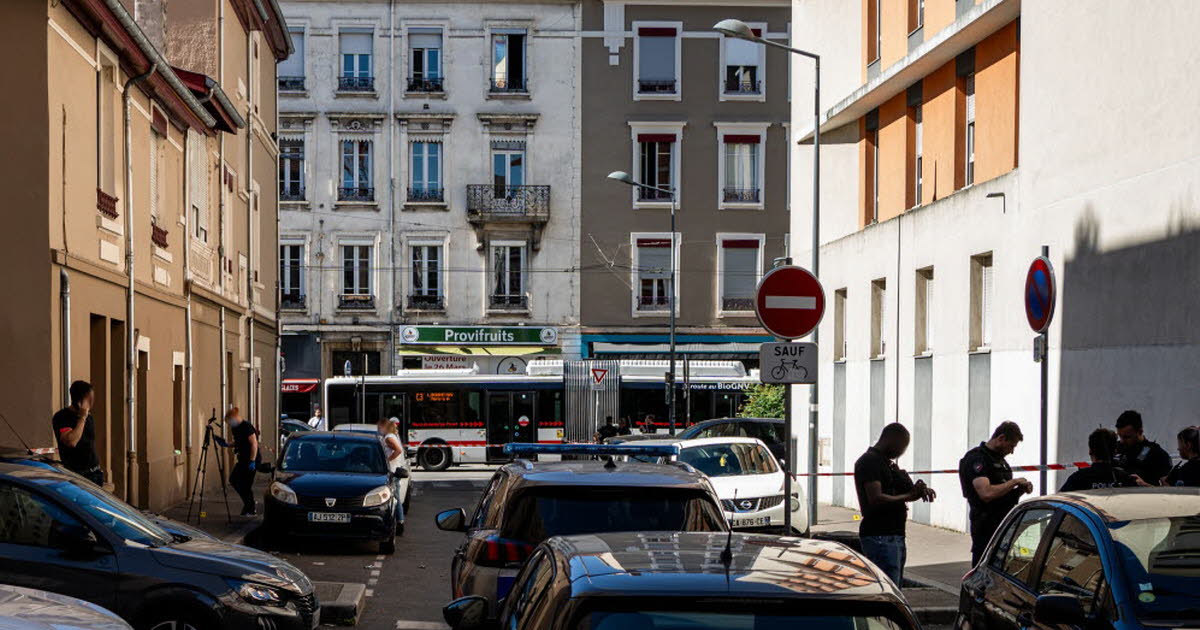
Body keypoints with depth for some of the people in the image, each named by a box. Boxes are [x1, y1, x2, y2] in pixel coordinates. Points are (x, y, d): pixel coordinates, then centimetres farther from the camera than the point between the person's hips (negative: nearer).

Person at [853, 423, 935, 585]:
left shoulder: (889, 463, 20)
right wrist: (909, 496, -16)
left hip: (896, 535, 10)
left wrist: (920, 490, 2)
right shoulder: (869, 461, -11)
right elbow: (876, 499, -21)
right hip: (879, 536, -10)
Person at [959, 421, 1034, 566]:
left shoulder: (999, 459, 18)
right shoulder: (976, 459, -13)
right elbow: (987, 493, -27)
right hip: (987, 528, -9)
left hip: (1004, 526, 9)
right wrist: (1014, 482, -16)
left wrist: (1020, 490, 7)